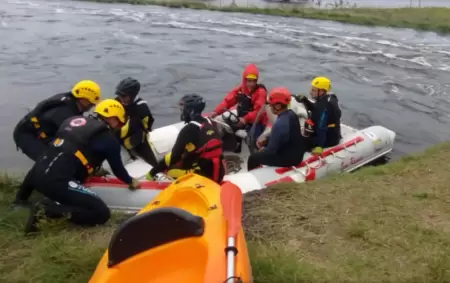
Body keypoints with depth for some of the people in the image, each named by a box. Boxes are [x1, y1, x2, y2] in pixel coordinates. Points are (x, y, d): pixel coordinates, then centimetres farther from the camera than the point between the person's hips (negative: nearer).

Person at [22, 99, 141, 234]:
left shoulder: (73, 120, 18)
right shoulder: (108, 138, 0)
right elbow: (117, 168, 11)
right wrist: (130, 181, 31)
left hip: (38, 173, 8)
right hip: (57, 182, -8)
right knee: (102, 213, -7)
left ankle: (47, 205, 7)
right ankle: (48, 209, -13)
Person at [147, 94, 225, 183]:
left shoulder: (189, 129, -15)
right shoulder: (211, 123, 6)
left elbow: (175, 155, -14)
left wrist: (153, 172, -6)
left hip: (205, 174, -8)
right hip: (219, 171, 8)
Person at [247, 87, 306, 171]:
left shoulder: (280, 124, -30)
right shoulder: (291, 114, -1)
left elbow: (271, 150, -24)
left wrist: (263, 150, -4)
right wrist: (265, 140, 7)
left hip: (288, 158, -9)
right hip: (297, 153, 9)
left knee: (253, 158, 4)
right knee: (263, 151, 29)